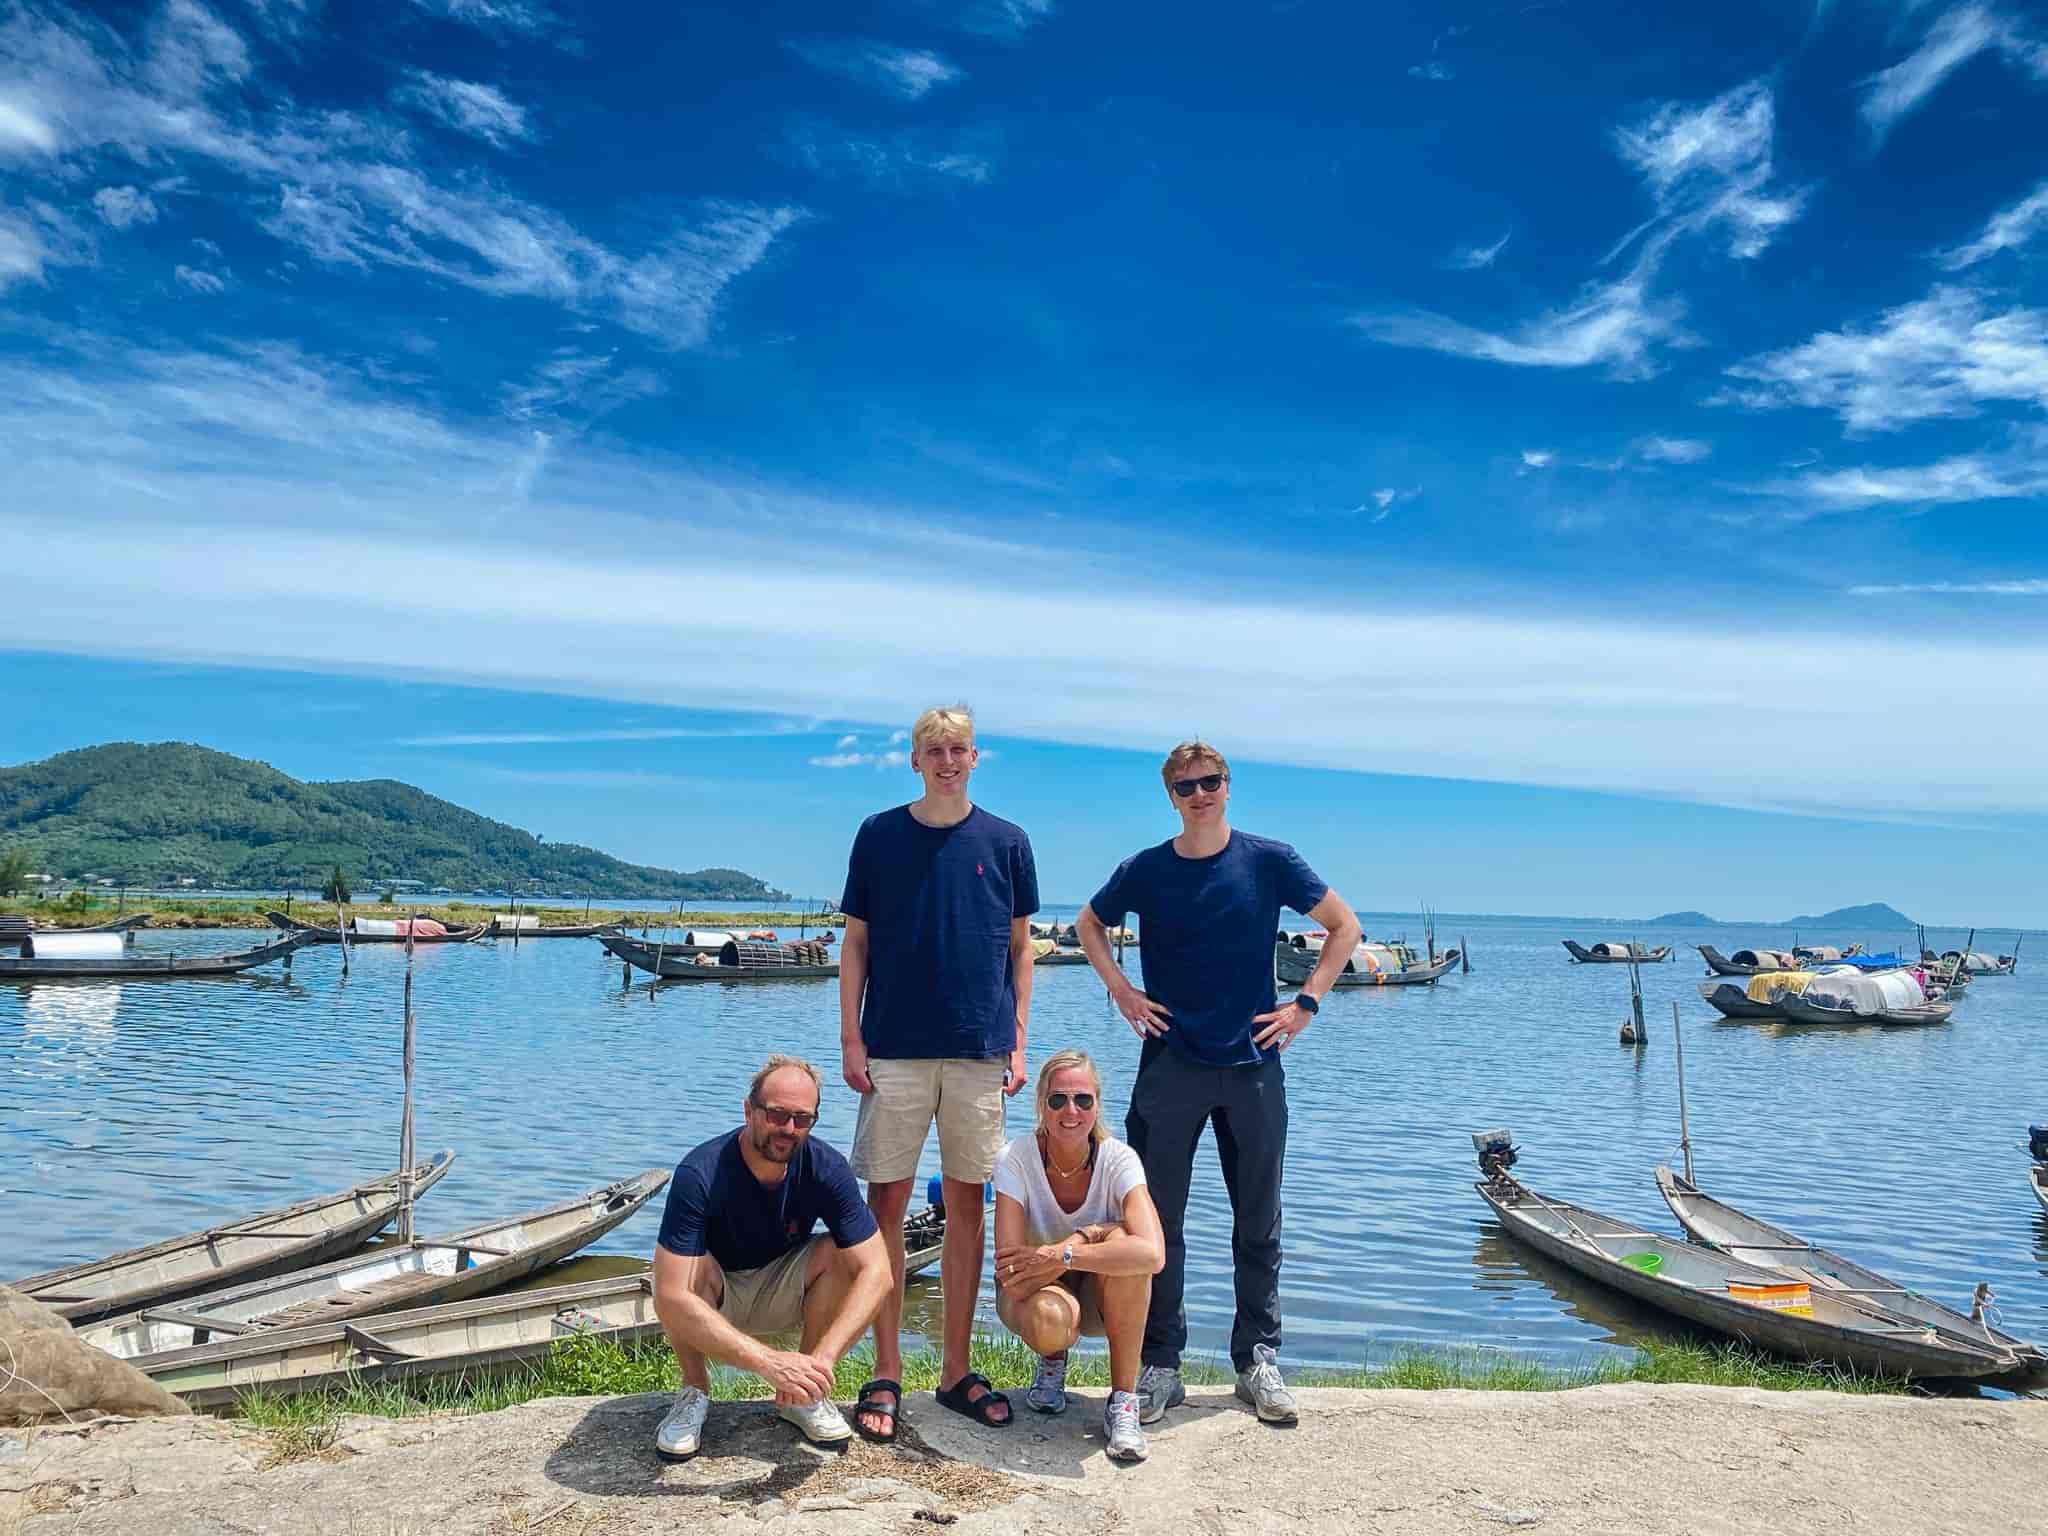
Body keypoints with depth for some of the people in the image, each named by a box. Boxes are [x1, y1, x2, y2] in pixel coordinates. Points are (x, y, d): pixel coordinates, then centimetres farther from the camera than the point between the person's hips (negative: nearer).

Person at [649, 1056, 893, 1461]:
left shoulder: (827, 1169, -22)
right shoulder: (699, 1175, -32)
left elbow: (875, 1271, -26)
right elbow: (670, 1298, -39)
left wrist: (821, 1359, -41)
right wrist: (767, 1361, -48)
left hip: (780, 1298, 2)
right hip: (712, 1303, -2)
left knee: (840, 1253, -25)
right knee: (693, 1269, -34)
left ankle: (805, 1393, -5)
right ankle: (695, 1391, -7)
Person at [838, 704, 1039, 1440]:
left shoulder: (1005, 842, 4)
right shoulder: (879, 836, 2)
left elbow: (1020, 947, 9)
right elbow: (855, 944, 4)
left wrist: (1018, 1040, 3)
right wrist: (851, 1038, -3)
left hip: (981, 1049, 1)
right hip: (894, 1049, -1)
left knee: (967, 1205, 8)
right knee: (887, 1202, 2)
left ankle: (956, 1371, 20)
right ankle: (886, 1374, 15)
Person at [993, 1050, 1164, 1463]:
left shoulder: (1119, 1159, -20)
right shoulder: (1016, 1158, -21)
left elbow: (1152, 1254, -38)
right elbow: (1010, 1272, -27)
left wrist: (1060, 1255, -38)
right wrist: (1085, 1239, -30)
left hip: (1101, 1297, 1)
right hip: (1035, 1291, -1)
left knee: (1123, 1241, -33)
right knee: (1050, 1319, -37)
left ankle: (1123, 1402, -18)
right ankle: (1052, 1362, 4)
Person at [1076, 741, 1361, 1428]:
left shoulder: (1268, 861, -1)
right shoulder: (1145, 870, 1)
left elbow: (1344, 926, 7)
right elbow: (1090, 923, 18)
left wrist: (1306, 1003, -1)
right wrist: (1122, 992, 5)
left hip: (1252, 1064, 0)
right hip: (1169, 1064, 0)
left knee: (1258, 1224, 9)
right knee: (1159, 1222, 3)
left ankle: (1259, 1361, 23)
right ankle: (1160, 1364, 16)